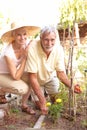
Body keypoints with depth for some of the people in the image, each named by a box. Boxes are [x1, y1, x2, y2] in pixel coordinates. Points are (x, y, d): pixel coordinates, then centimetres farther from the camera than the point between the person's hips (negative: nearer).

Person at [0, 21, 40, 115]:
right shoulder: (8, 52, -34)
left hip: (14, 71, 6)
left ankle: (24, 105, 0)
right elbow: (16, 77, -30)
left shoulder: (27, 43, -19)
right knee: (23, 89, -27)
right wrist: (25, 57, -33)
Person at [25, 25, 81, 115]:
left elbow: (60, 73, -16)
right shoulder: (33, 48, -38)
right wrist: (42, 100, -35)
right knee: (40, 105, -4)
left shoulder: (59, 49, -26)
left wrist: (71, 86, -35)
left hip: (51, 78, 3)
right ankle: (33, 94, 27)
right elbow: (33, 77, -34)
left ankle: (49, 92, 34)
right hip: (37, 79, -2)